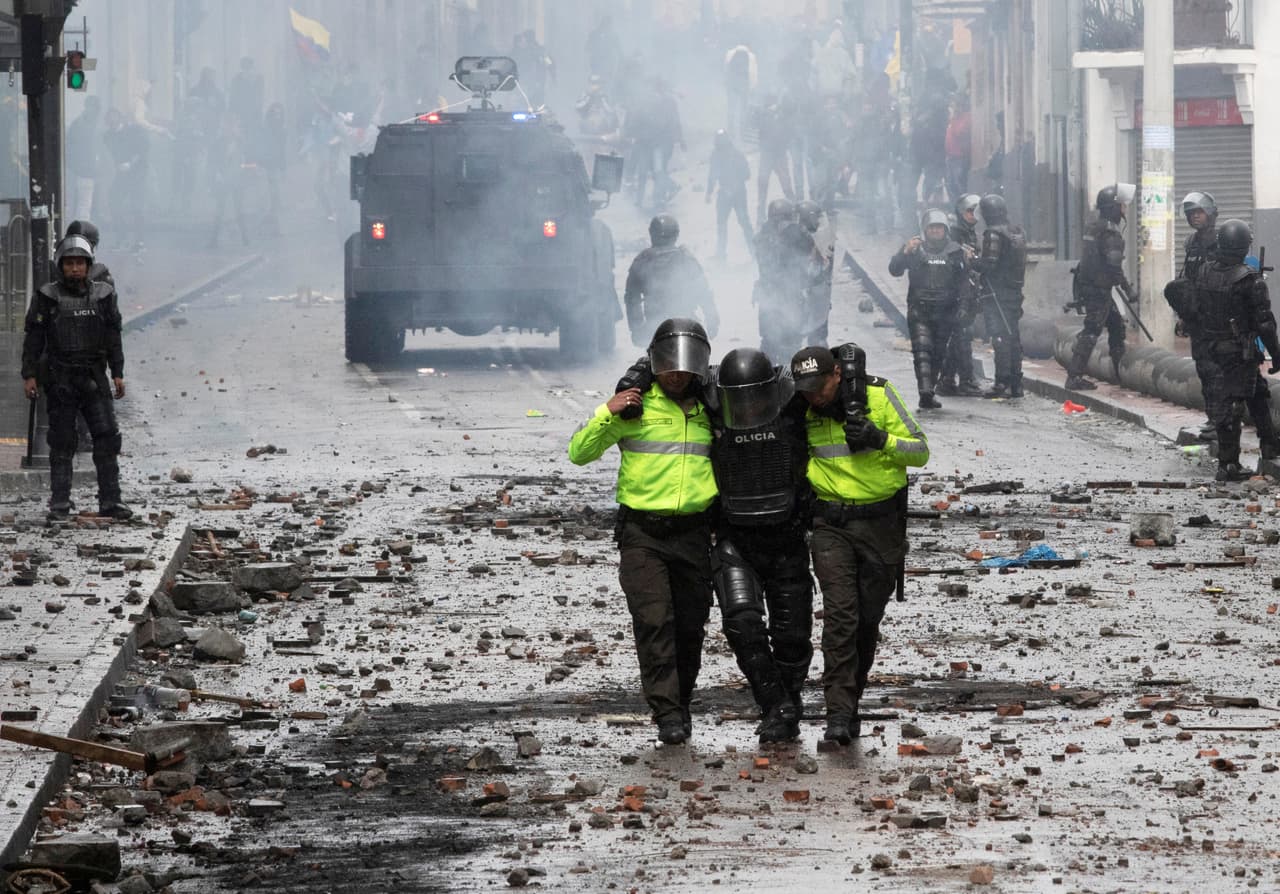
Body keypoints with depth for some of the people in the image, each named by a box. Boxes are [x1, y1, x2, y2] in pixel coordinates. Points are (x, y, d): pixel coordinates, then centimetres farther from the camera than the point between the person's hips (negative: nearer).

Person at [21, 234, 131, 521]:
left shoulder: (103, 295, 6)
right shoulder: (47, 297, -1)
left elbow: (113, 336, 11)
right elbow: (34, 337, 0)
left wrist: (118, 374, 6)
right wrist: (29, 374, -6)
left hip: (94, 379, 2)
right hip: (60, 379, -2)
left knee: (107, 437, -5)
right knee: (62, 444, 1)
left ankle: (110, 501, -1)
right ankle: (59, 505, 6)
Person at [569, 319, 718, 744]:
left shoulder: (709, 410, 11)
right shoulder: (634, 407, -1)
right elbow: (578, 453, -2)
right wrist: (606, 414, -15)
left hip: (693, 533, 4)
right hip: (642, 532, -3)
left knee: (690, 626, 7)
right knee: (653, 621, -14)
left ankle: (681, 703, 25)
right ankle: (667, 714, -13)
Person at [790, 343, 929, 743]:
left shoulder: (879, 395, -9)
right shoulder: (802, 411, -3)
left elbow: (920, 451, -6)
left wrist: (880, 439, -24)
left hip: (881, 520, 0)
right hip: (831, 525, 0)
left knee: (867, 620, 7)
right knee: (840, 612, -15)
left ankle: (851, 702, 25)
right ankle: (839, 714, -17)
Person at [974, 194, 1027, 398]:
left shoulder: (993, 235, -14)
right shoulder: (1018, 233, 11)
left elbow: (988, 265, -20)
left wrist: (972, 259, -2)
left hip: (997, 293, -8)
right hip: (1015, 291, 8)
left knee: (1000, 338, -7)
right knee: (1013, 337, 12)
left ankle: (1003, 383, -10)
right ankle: (1016, 384, 15)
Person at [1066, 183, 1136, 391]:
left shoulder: (1095, 228, 13)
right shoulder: (1110, 232, -18)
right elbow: (1114, 266, -23)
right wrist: (1128, 289, -17)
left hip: (1087, 286, 10)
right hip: (1098, 290, -10)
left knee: (1116, 325, 20)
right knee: (1091, 331, -9)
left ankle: (1120, 371, 28)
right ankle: (1074, 377, -11)